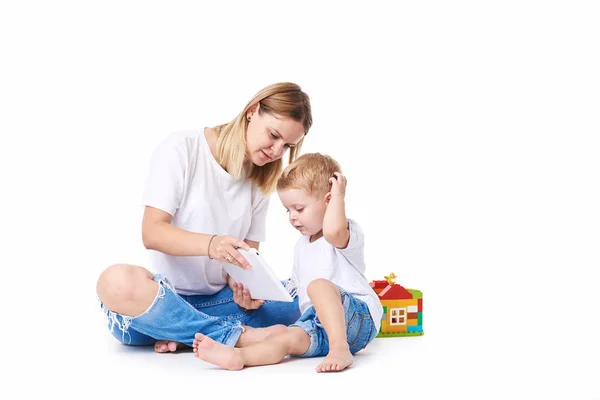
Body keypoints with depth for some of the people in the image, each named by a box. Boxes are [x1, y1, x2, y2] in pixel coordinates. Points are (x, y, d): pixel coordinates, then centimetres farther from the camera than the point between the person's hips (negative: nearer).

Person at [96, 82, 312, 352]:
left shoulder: (260, 181, 10)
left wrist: (243, 287, -22)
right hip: (160, 299, -5)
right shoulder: (182, 150, -6)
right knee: (117, 281, -39)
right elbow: (151, 233, -16)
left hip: (217, 299, 5)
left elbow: (248, 253, 3)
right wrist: (210, 244, -36)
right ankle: (239, 336, -30)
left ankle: (186, 335, -22)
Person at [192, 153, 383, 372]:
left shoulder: (347, 234, -5)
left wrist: (338, 195, -19)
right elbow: (297, 288, 31)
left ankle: (340, 350, -43)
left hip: (358, 315, -7)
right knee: (285, 337, -22)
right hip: (317, 323, 7)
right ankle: (235, 356, -45)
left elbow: (332, 231, -32)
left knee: (319, 285, -34)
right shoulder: (302, 246, 23)